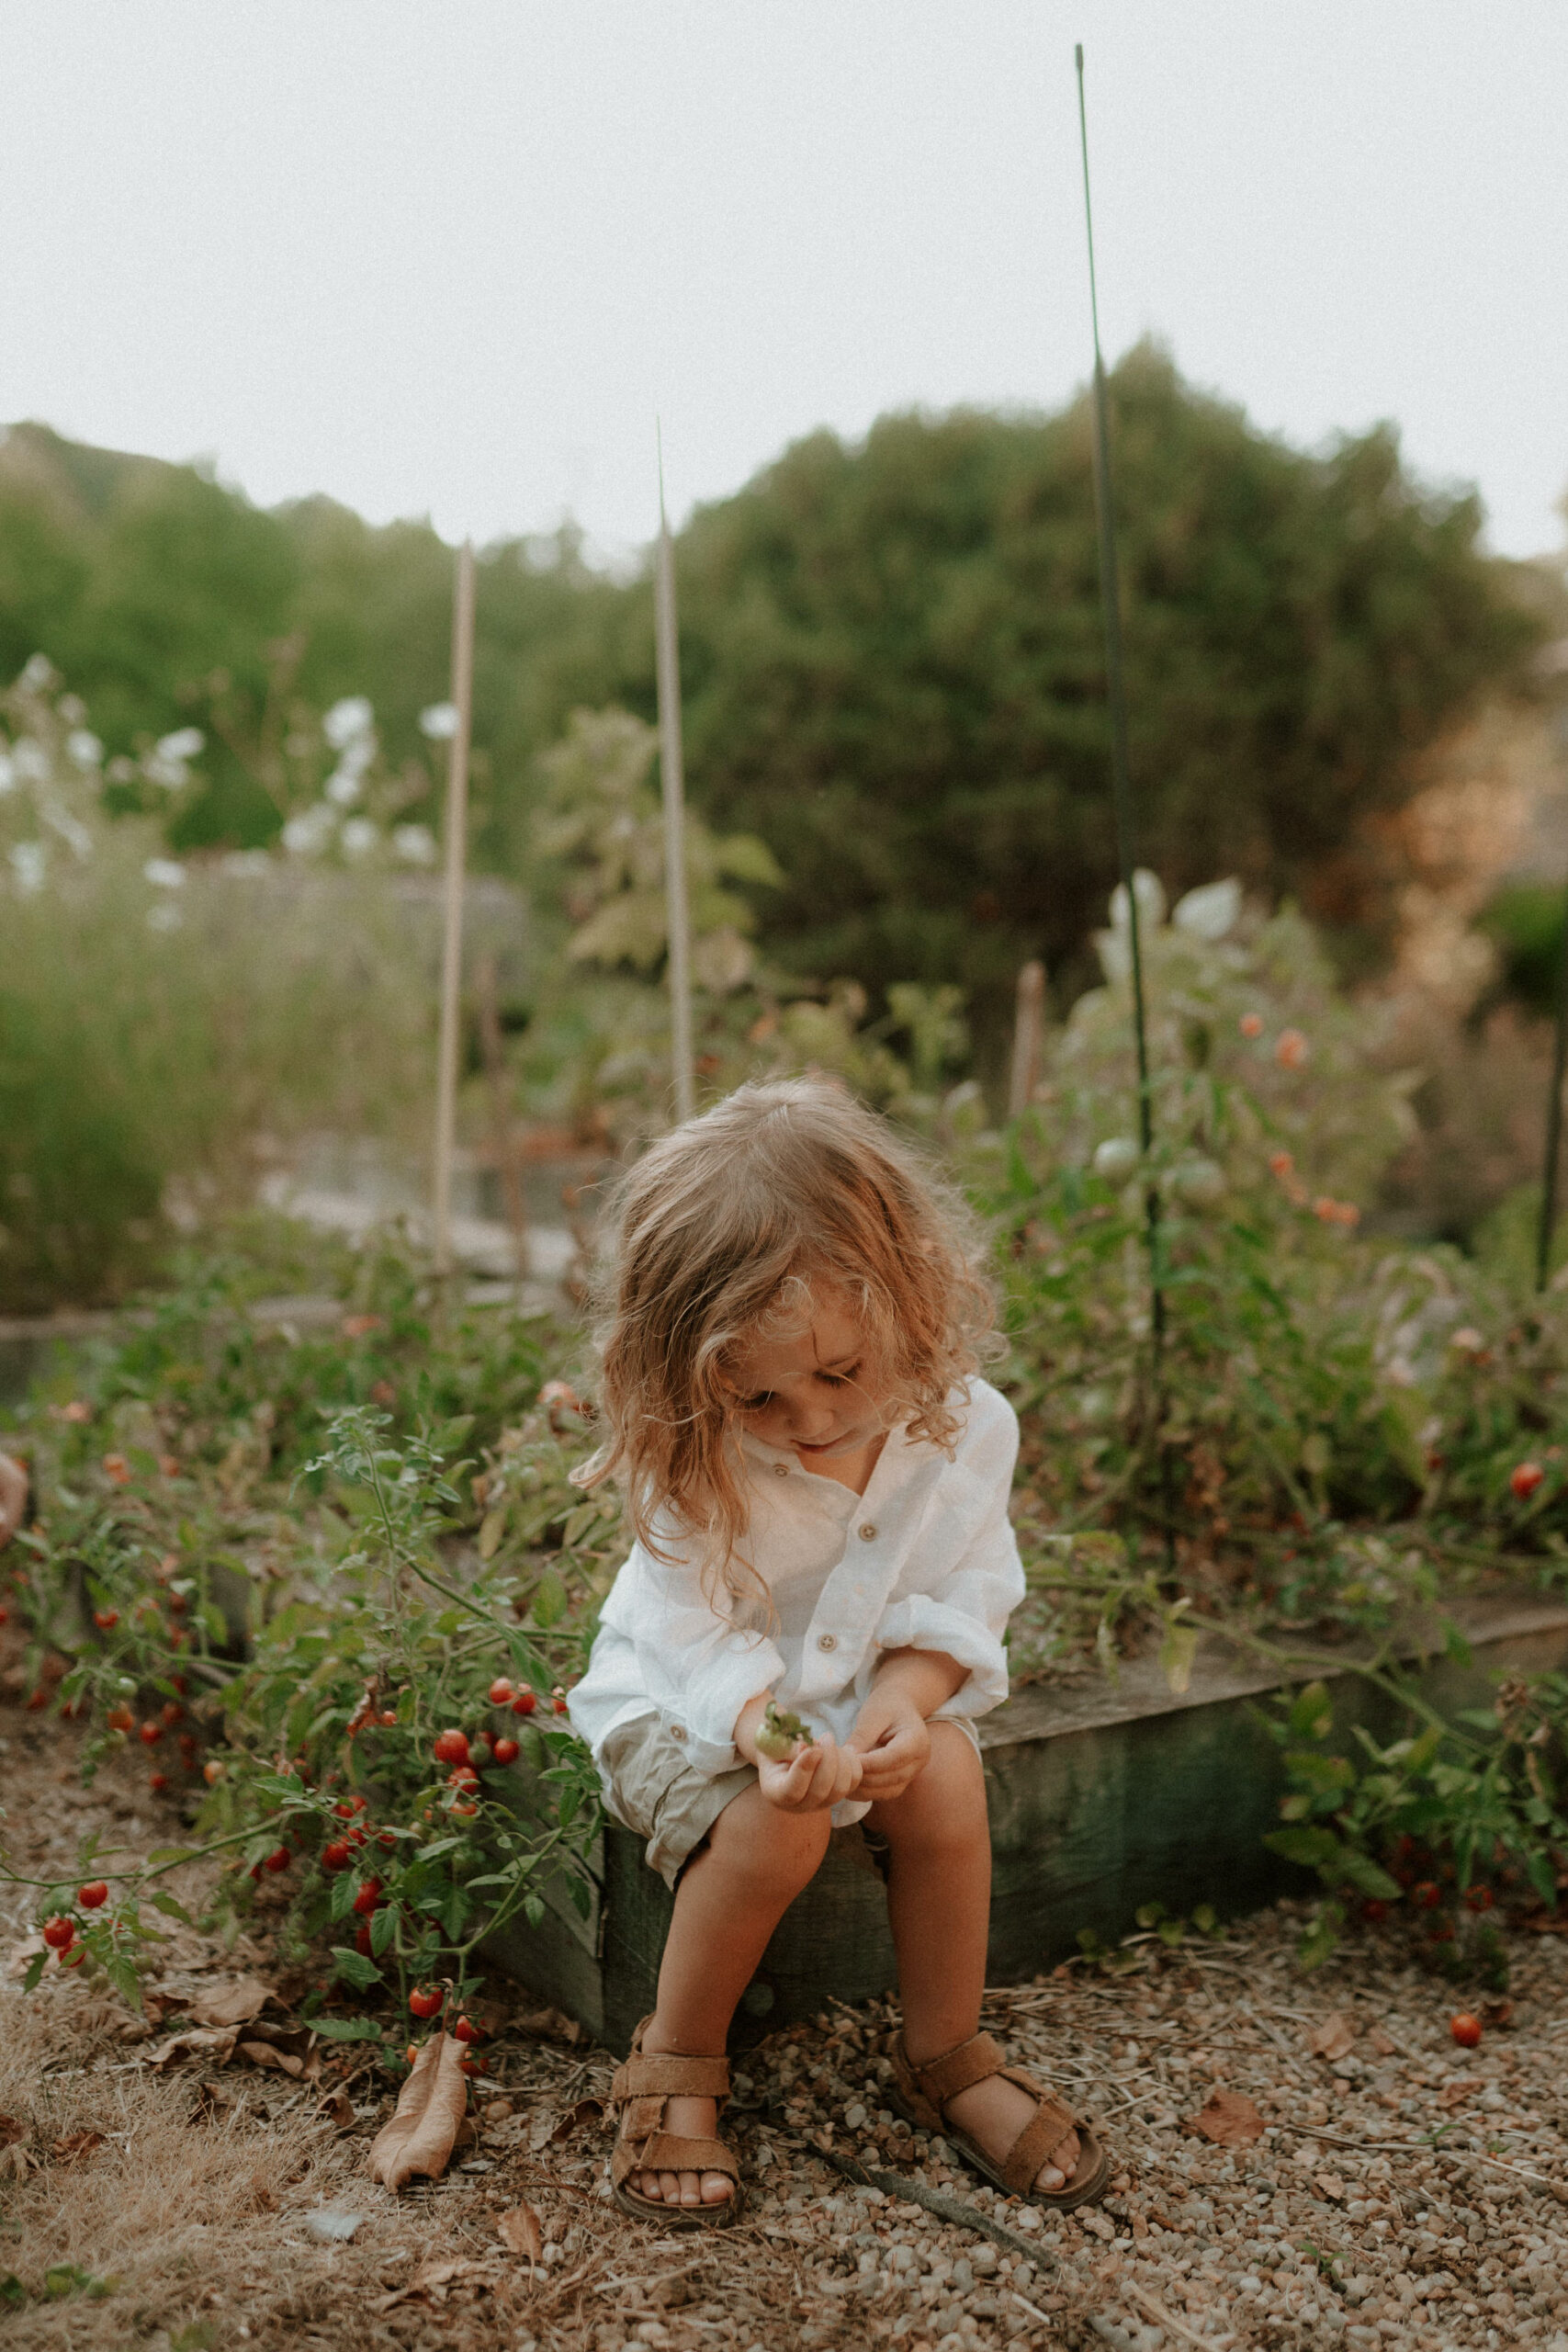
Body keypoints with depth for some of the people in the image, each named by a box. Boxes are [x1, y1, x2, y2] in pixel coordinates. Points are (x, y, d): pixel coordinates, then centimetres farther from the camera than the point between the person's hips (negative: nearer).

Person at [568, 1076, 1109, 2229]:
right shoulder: (692, 1460, -26)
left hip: (859, 1693, 3)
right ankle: (677, 2062, -4)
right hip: (687, 1702, -3)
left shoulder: (966, 1427, -17)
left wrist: (904, 1698, -28)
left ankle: (946, 2055, -2)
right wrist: (767, 1735, -41)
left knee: (947, 1771, -26)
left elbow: (964, 1602, -9)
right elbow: (692, 1635, -22)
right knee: (774, 1825, -31)